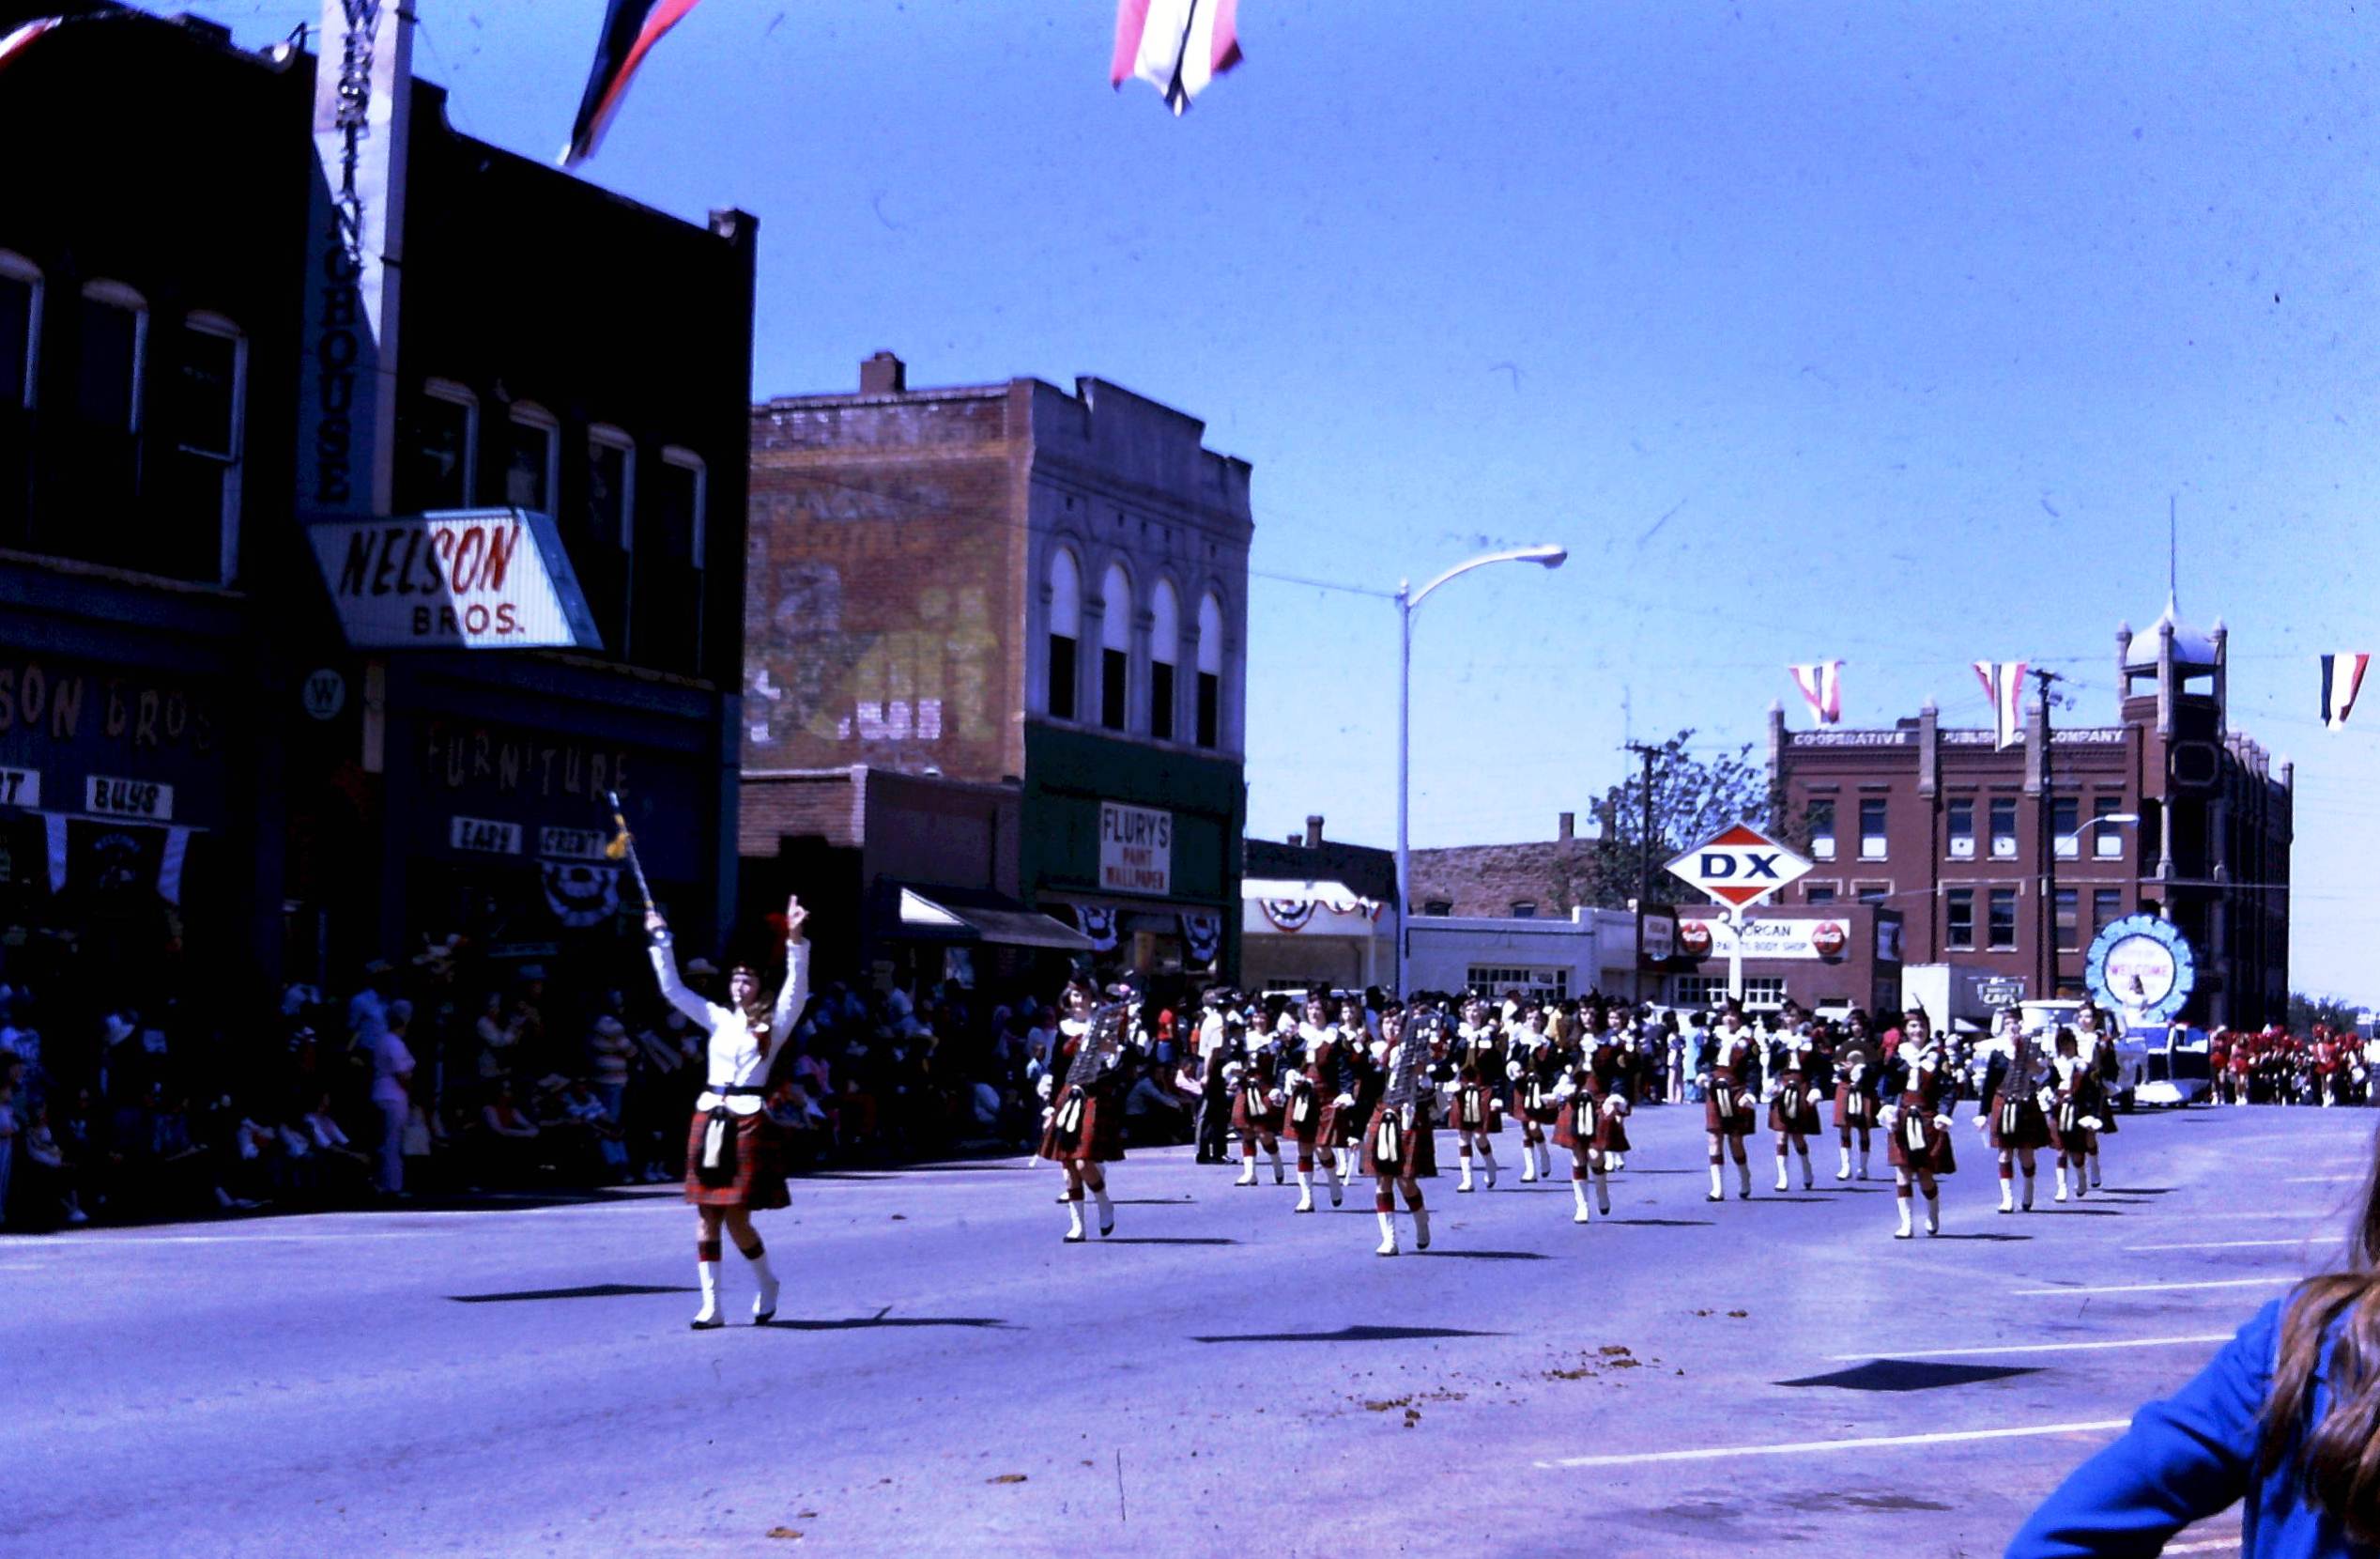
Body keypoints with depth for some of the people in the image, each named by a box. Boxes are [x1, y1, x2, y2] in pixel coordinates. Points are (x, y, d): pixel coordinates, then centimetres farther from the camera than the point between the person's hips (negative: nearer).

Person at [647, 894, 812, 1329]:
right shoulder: (718, 1019, 14)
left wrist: (795, 939, -23)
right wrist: (661, 941, 10)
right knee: (706, 1216, 2)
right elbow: (673, 990, 16)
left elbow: (797, 987, -12)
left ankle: (766, 1286, 19)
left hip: (748, 1120, -5)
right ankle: (711, 1305, 4)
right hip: (709, 1116, 5)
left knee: (737, 1218, -6)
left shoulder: (772, 1023, 3)